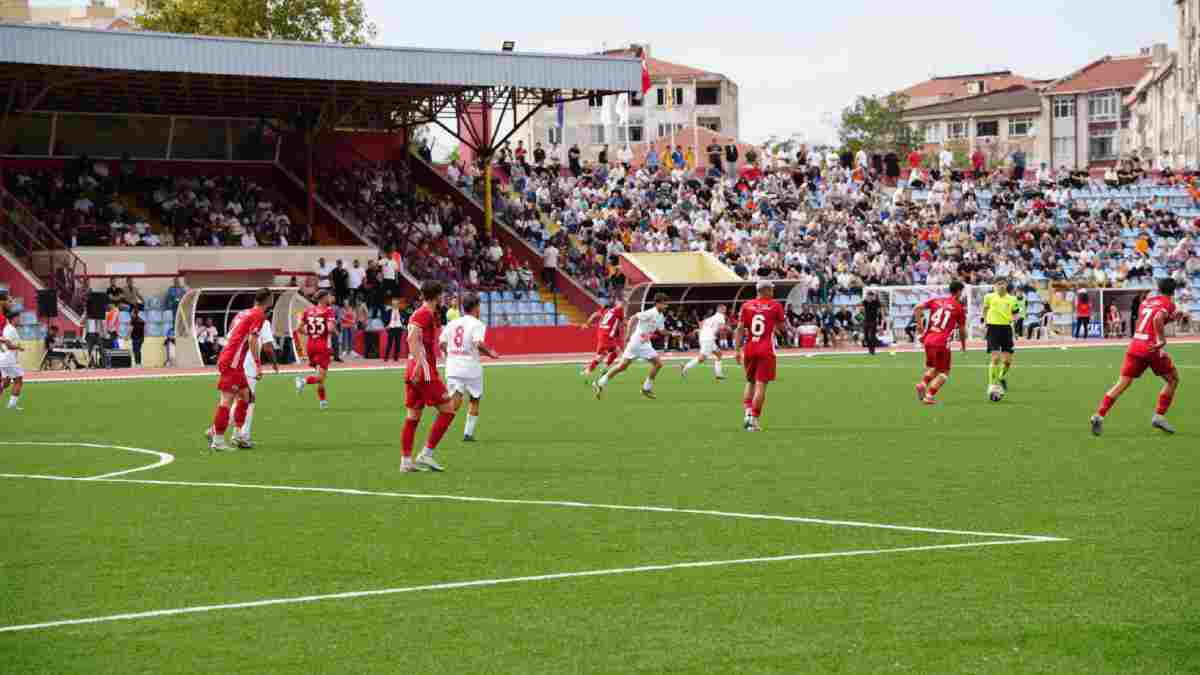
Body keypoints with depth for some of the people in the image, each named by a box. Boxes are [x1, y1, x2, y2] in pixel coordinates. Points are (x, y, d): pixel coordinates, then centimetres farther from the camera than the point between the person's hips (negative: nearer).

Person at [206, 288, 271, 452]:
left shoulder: (242, 314, 19)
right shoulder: (259, 315, -6)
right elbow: (252, 339, -16)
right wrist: (258, 364, -16)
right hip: (232, 363, -9)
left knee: (244, 395, 15)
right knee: (227, 399, -9)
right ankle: (218, 441, -9)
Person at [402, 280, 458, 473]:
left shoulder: (423, 313, 17)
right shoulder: (425, 314, -11)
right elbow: (412, 338, -24)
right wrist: (419, 364, -32)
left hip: (414, 371, 10)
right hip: (425, 372, -10)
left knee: (413, 416, 10)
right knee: (447, 409, -4)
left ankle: (406, 461, 10)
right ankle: (426, 454, -6)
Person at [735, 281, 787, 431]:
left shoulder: (747, 306, 5)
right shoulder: (775, 306, -1)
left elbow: (740, 329, 1)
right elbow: (782, 327, 4)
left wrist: (738, 350, 3)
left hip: (749, 349, 3)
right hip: (766, 350, -3)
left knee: (750, 382, 20)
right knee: (761, 385, -3)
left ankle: (748, 412, 5)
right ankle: (754, 419, -6)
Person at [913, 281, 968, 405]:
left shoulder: (936, 300, 11)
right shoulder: (959, 308, 1)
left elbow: (918, 308, -1)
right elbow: (962, 330, 5)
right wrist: (964, 346, 22)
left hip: (928, 340, 5)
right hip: (942, 343, -5)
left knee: (931, 368, 25)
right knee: (943, 373, 7)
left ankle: (922, 384, -1)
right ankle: (929, 396, -8)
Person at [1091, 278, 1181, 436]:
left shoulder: (1146, 301, 19)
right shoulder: (1168, 303, -1)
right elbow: (1157, 319, -20)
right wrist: (1162, 340, -19)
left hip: (1134, 346, 6)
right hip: (1152, 348, -6)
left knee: (1122, 384, 3)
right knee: (1173, 379, 15)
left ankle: (1099, 415, -12)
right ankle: (1159, 416, 7)